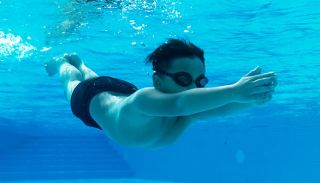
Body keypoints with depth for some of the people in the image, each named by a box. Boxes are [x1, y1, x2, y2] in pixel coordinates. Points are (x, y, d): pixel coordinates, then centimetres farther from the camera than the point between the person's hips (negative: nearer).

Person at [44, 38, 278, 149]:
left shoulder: (189, 112, -41)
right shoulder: (143, 99, -54)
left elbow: (221, 107, -63)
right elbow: (179, 104, -77)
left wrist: (252, 97, -83)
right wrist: (234, 90, -89)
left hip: (125, 93, 4)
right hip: (94, 98, -3)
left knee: (90, 76, 39)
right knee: (73, 80, 34)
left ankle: (76, 61, 70)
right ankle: (63, 63, 66)